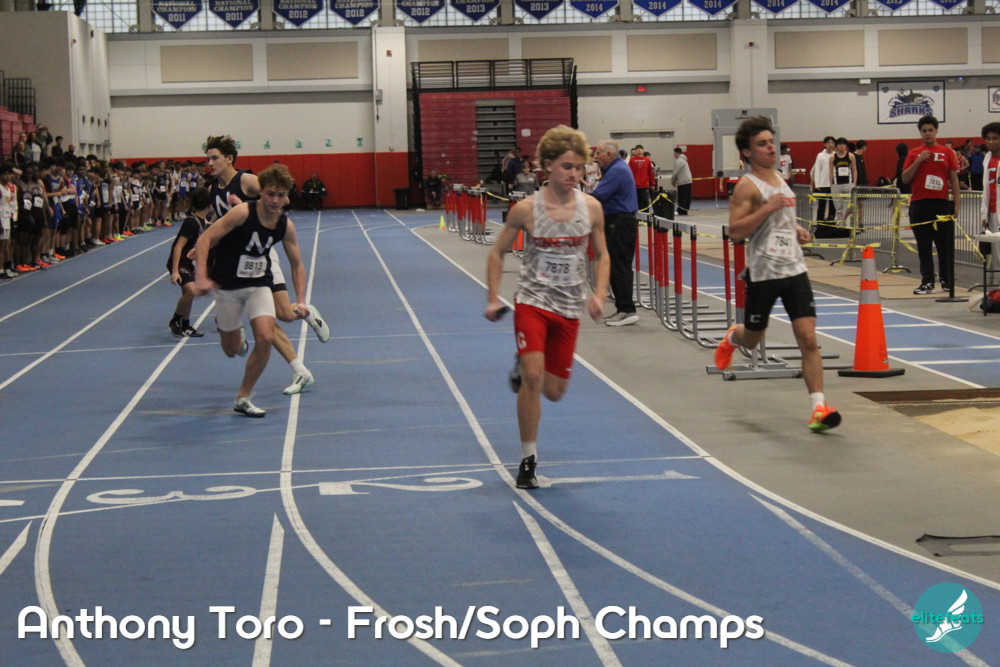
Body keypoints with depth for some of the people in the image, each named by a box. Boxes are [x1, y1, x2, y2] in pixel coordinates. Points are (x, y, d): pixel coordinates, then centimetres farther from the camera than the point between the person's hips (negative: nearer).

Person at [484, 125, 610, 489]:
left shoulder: (591, 208, -4)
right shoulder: (526, 210, -11)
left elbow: (601, 256, 10)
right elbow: (497, 253, 3)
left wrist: (598, 295, -4)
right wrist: (493, 299, -3)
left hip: (569, 308, 3)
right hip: (532, 301, -3)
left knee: (554, 390, 7)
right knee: (533, 377, -18)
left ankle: (523, 366, 42)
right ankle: (528, 459, -3)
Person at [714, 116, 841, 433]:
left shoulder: (780, 178, 13)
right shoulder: (747, 186, -10)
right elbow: (735, 231, -19)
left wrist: (796, 230, 12)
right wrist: (768, 208, -25)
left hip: (794, 269, 5)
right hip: (763, 272, -5)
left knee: (808, 339, -7)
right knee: (752, 339, 14)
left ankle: (819, 407, -9)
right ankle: (731, 339, 52)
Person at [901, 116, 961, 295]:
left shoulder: (947, 152, 6)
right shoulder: (914, 154, 9)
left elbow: (954, 179, 5)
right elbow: (905, 178, 3)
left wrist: (957, 204, -1)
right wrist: (918, 161, -10)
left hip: (942, 204, -1)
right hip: (919, 205, 1)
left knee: (945, 245, 3)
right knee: (924, 247, 2)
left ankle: (946, 280, 15)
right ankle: (927, 283, 4)